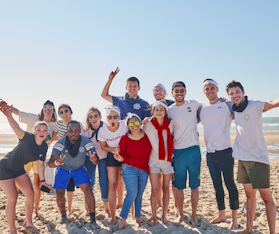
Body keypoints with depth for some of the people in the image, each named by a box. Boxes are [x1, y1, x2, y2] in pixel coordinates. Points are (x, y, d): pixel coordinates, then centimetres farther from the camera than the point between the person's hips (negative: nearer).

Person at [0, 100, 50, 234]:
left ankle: (29, 223, 26)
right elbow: (17, 129, -49)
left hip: (19, 170, 7)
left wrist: (42, 180, 9)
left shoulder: (44, 147, -7)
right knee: (13, 199, -8)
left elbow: (40, 164, 5)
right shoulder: (27, 138, -28)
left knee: (30, 194, 7)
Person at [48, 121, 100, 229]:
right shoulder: (60, 143, -27)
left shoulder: (86, 142, -27)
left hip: (79, 168, 0)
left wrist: (94, 159, -54)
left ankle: (92, 220, -6)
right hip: (63, 169, 1)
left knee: (88, 190, -17)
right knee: (59, 195, 0)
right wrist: (57, 162, -54)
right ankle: (63, 215, 31)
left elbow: (97, 161, -28)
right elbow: (50, 164, -29)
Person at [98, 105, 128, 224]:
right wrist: (115, 149, -17)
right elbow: (103, 146, -1)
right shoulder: (102, 131, -18)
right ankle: (113, 217, 8)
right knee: (112, 185, -2)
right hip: (112, 156, 1)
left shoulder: (124, 125, -23)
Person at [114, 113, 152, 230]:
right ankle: (123, 219, 3)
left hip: (144, 170, 3)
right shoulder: (125, 139, -10)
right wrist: (119, 157, -27)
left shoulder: (147, 135, -4)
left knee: (139, 194, 10)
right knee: (132, 193, -10)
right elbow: (123, 157, -7)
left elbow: (152, 149, 14)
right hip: (129, 169, -3)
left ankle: (137, 217, 27)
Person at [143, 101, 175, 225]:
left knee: (166, 188, 9)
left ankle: (164, 215, 22)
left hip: (168, 161, 1)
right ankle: (154, 217, 12)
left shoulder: (171, 124, -7)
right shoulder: (148, 126, -10)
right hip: (154, 161, -1)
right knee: (155, 190, -2)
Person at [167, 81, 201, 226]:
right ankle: (180, 214, 26)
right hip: (178, 152, 0)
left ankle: (194, 216, 21)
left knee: (194, 186, 6)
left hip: (194, 150, 0)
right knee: (179, 186, 9)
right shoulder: (168, 110, 2)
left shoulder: (193, 104, 5)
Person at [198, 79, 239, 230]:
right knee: (217, 185, 13)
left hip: (225, 151, -4)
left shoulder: (227, 105, 0)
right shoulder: (201, 109, 12)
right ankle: (221, 214, 28)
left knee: (230, 184, 0)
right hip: (210, 153, 4)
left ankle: (234, 219, 11)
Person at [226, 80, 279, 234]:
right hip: (243, 158, 6)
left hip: (258, 158, -6)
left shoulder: (256, 106, -10)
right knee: (249, 195, 16)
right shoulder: (234, 110, 9)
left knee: (266, 196, -1)